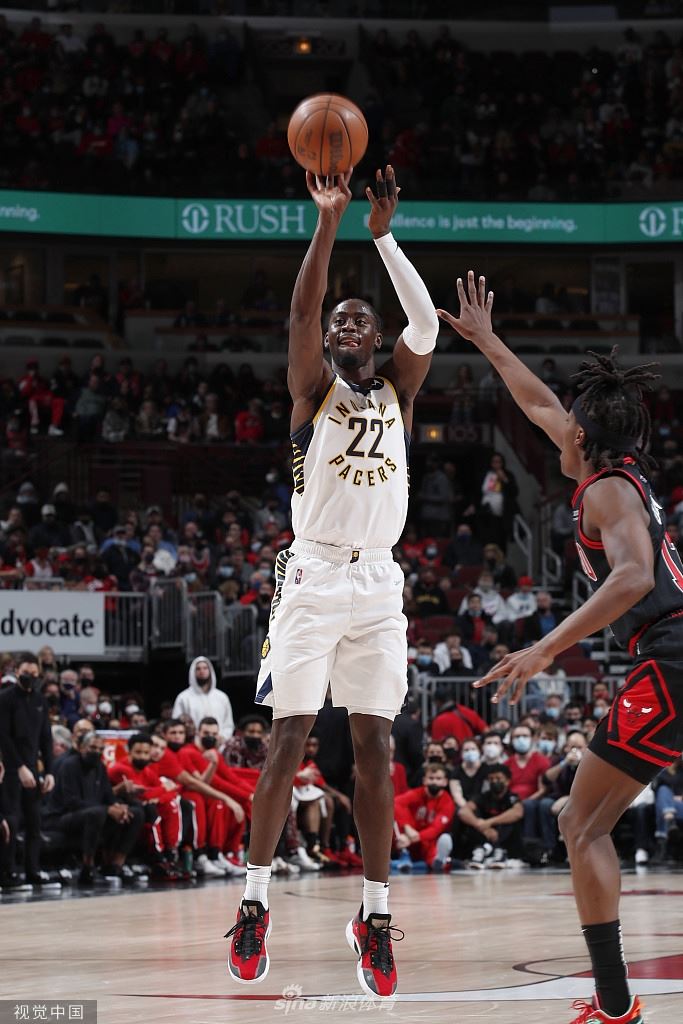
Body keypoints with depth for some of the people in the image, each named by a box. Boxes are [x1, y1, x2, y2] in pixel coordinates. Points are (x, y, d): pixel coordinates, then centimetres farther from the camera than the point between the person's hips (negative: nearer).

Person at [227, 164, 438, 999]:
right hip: (313, 578, -3)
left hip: (378, 584, 3)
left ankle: (374, 915, 2)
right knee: (288, 742, -5)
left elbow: (426, 324, -5)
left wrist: (384, 235, -12)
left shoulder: (397, 391, 12)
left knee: (375, 749, 0)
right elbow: (301, 311, -12)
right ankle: (254, 905, 1)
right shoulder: (314, 390, 4)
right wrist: (328, 219, -20)